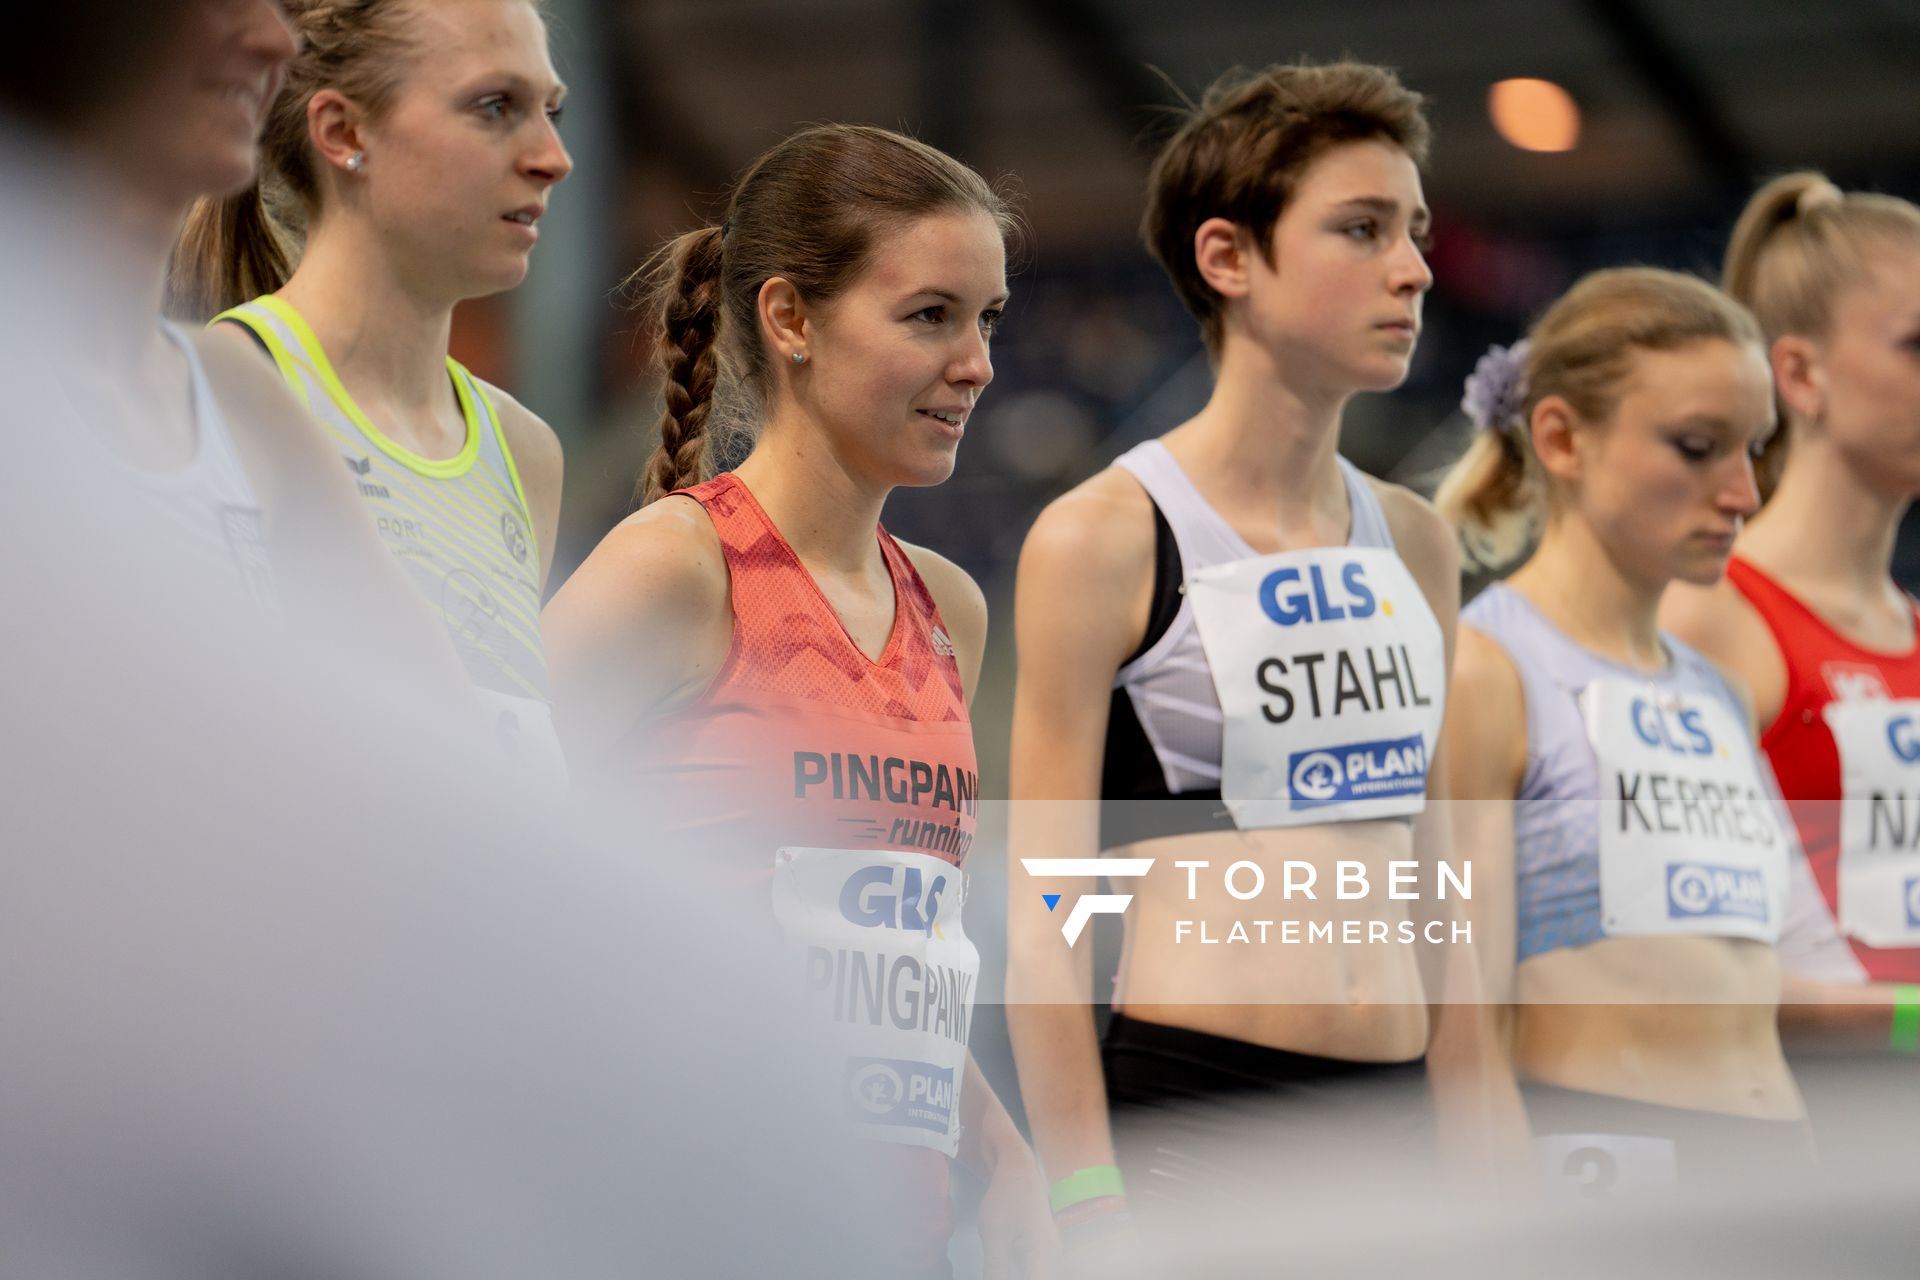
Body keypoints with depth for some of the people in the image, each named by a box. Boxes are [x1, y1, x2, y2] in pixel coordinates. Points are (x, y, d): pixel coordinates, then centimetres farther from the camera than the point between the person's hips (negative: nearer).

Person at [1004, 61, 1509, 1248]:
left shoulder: (1415, 544, 13)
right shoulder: (1105, 539, -4)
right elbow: (1043, 920, -7)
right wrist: (1095, 1218, -13)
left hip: (1394, 1121, 6)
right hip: (1188, 1116, -6)